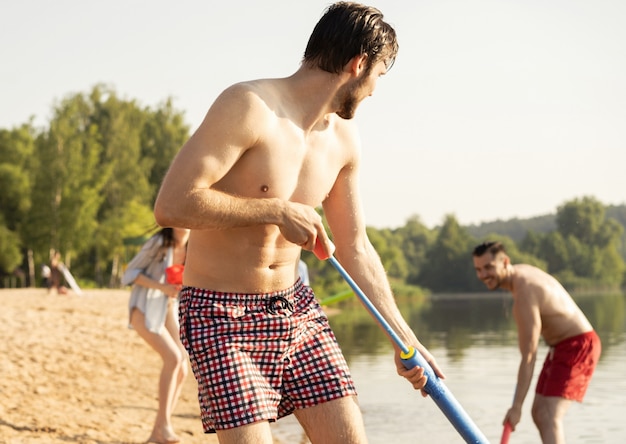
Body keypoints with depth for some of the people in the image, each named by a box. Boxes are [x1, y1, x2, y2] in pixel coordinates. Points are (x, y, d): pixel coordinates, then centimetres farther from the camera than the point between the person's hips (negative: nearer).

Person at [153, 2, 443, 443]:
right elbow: (171, 204, -26)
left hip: (297, 308, 7)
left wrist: (404, 338, 11)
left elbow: (355, 249, 13)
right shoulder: (248, 106, -18)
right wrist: (277, 211, -21)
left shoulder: (343, 139, 6)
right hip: (223, 317, -7)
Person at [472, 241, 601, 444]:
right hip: (563, 345, 10)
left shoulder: (524, 296, -27)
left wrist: (517, 406, -22)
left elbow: (528, 358, -25)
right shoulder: (522, 270, 2)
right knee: (539, 413, 13)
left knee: (549, 418, -23)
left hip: (578, 346, -10)